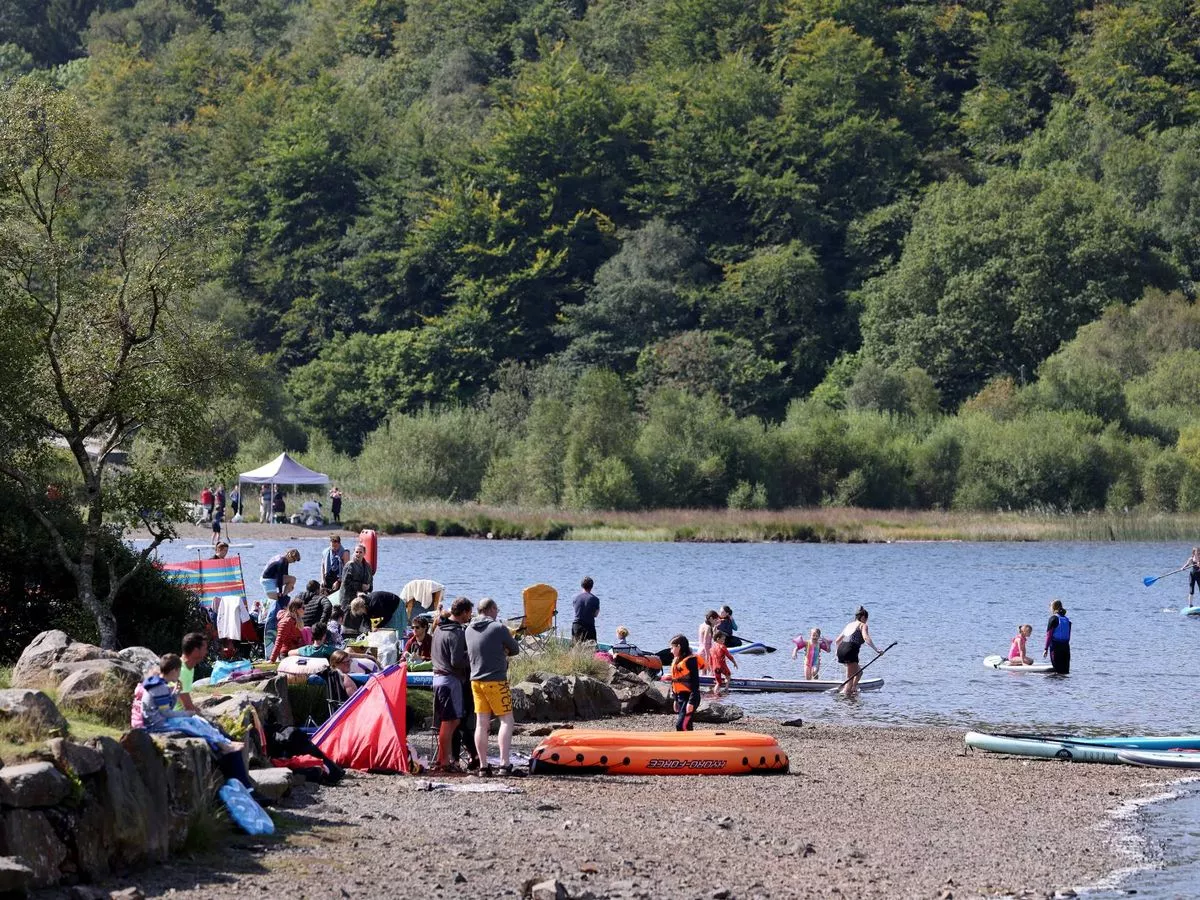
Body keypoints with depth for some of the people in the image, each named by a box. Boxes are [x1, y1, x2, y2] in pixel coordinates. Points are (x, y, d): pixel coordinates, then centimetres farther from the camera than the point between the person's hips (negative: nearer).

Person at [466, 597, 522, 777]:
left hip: (476, 680, 6)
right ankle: (505, 764, -11)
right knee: (506, 721, -2)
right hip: (496, 681, -6)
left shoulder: (469, 630, 8)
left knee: (481, 723, 7)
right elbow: (515, 650, -2)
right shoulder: (498, 628, -11)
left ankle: (483, 766, 8)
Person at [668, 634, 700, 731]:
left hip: (690, 697, -9)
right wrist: (676, 700, 22)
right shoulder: (676, 661, 14)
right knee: (686, 726, 11)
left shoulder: (690, 661, -14)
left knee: (681, 725, -17)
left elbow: (695, 683, -17)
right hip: (680, 697, 9)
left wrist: (691, 702, -21)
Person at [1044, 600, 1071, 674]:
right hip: (1066, 647, 6)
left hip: (1056, 646, -6)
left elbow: (1049, 635, -10)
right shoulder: (1067, 619, 11)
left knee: (1058, 671, -3)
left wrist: (1046, 649, -8)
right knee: (1066, 670, 8)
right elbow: (1068, 635, 12)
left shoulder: (1053, 618, -7)